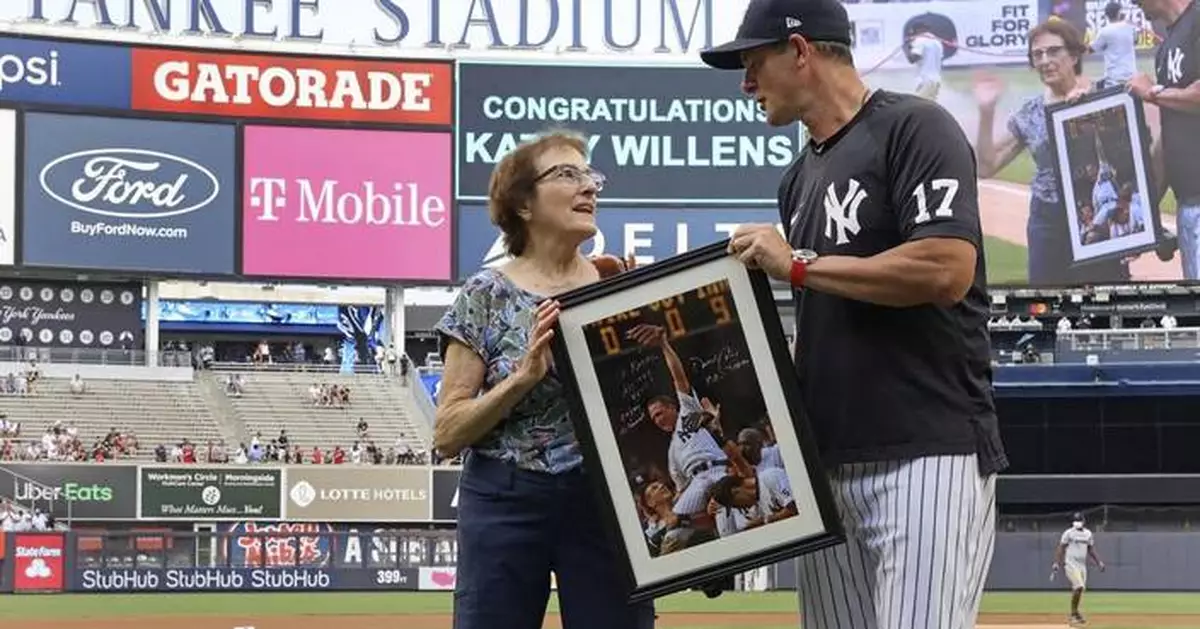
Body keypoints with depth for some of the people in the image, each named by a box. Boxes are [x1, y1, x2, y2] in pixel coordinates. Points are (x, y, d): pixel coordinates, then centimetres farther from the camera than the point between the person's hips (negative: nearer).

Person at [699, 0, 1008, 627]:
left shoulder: (914, 128, -5)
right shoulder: (800, 177, 20)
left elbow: (947, 270, -18)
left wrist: (799, 263, -11)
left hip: (928, 454, -8)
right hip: (827, 461, 8)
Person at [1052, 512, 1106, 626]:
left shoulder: (1088, 534, 12)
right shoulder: (1068, 533, -4)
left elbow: (1091, 550, 20)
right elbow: (1061, 548, -5)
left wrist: (1099, 562, 10)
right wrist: (1056, 563, -14)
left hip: (1082, 565, 6)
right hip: (1071, 564, -6)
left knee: (1079, 589, 5)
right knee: (1078, 587, -19)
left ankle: (1074, 614, 17)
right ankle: (1073, 614, -11)